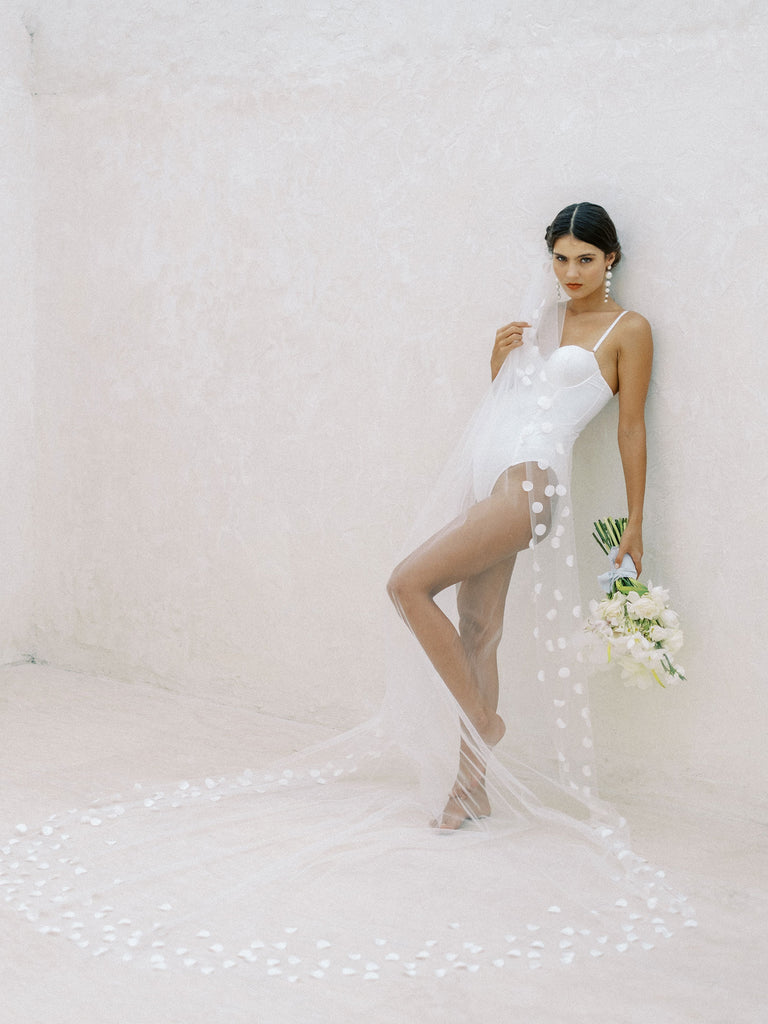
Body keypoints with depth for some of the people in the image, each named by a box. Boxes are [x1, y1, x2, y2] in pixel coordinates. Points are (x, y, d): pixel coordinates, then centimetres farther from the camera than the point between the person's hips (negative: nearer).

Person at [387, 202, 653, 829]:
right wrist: (499, 359, 4)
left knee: (409, 583, -18)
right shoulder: (542, 318, 20)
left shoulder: (628, 329, 1)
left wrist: (635, 523, -1)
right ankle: (473, 786, 13)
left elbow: (632, 429, -1)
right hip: (488, 477, 7)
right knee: (477, 631, 5)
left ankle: (483, 718, -4)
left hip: (531, 482, -7)